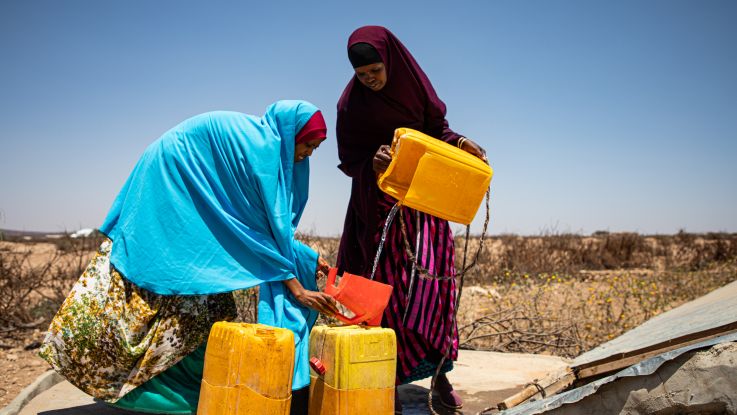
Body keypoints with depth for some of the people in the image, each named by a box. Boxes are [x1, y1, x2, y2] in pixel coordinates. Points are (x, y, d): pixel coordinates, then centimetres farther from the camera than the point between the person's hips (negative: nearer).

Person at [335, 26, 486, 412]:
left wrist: (458, 141, -11)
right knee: (387, 285, -2)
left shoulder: (414, 85, -2)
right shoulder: (351, 103, -5)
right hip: (378, 204, -1)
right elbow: (348, 158, -3)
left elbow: (436, 128, 8)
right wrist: (372, 163, -24)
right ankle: (390, 378, 7)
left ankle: (438, 370, 7)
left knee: (429, 279, -5)